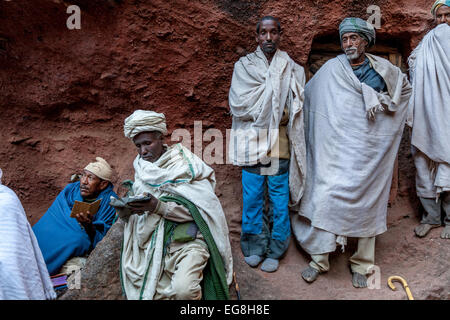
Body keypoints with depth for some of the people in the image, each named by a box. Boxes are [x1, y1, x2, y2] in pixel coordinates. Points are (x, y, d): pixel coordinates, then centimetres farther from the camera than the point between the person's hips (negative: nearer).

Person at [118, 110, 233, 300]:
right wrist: (125, 209, -7)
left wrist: (159, 207, -22)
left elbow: (198, 211, -12)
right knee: (147, 291, -10)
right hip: (154, 240, 5)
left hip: (188, 238, -5)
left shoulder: (186, 164, -5)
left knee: (183, 289, -27)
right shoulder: (141, 168, 14)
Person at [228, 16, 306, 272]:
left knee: (280, 199, 6)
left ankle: (275, 251, 23)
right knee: (252, 197, 8)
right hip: (251, 142, 0)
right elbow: (238, 104, -7)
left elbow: (296, 110, -2)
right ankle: (255, 247, 26)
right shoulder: (244, 66, 7)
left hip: (280, 143, 0)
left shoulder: (292, 70, 7)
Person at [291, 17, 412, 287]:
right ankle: (320, 259, 6)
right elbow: (307, 93, 13)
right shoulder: (330, 69, 1)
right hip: (337, 149, -1)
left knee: (367, 204, 5)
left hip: (368, 150, 1)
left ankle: (362, 265, 19)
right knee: (327, 198, -8)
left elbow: (406, 88, 24)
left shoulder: (384, 69, 6)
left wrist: (386, 103, 10)